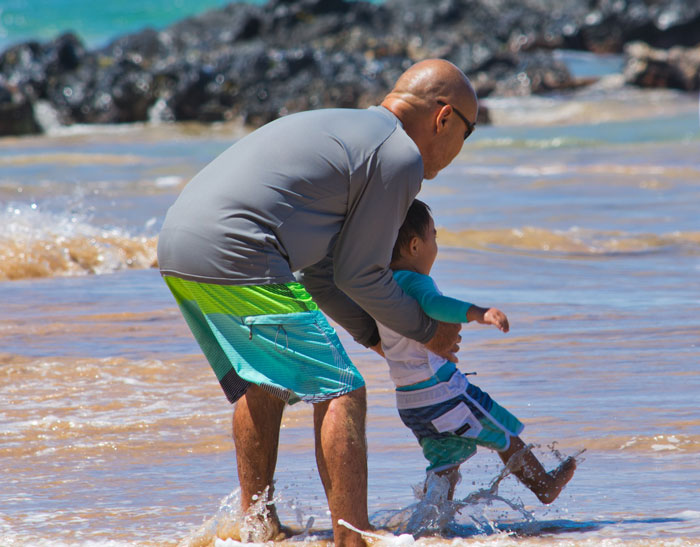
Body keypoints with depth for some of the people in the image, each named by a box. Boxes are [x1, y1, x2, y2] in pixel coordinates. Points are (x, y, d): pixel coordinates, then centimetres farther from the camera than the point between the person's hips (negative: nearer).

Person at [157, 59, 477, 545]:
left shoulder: (341, 127, 26)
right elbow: (359, 274, 0)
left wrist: (375, 335, 32)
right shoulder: (401, 156, -2)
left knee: (262, 384, 28)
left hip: (178, 243, 10)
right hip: (234, 259, -10)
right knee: (340, 393, -4)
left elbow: (318, 271, 29)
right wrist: (425, 331, 15)